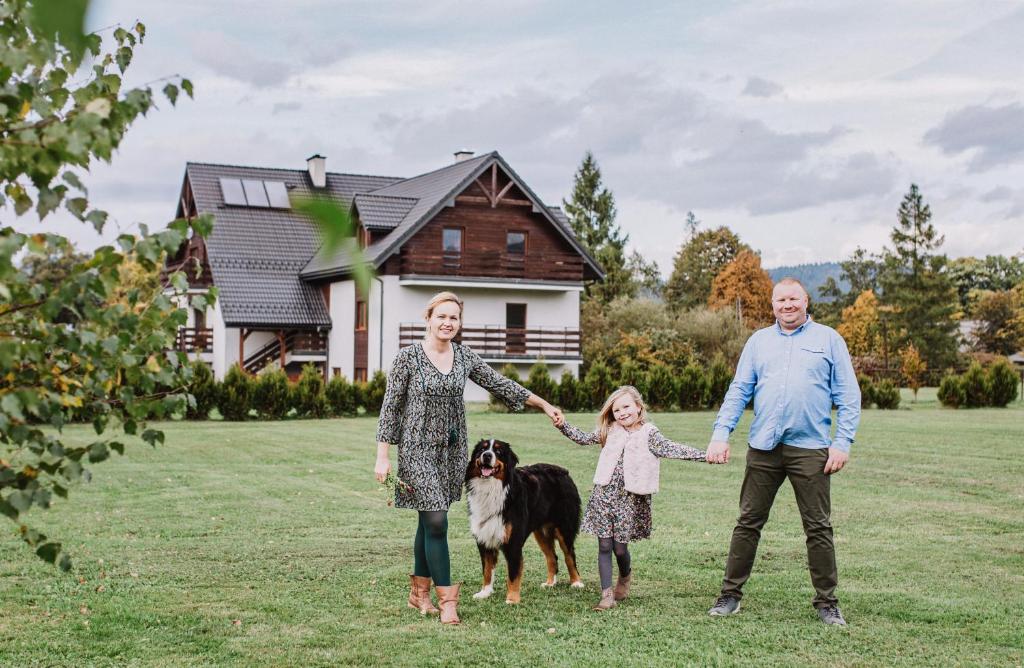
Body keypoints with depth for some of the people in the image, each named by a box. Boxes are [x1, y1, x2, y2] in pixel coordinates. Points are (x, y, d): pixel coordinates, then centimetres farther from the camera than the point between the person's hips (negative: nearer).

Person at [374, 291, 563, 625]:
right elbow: (390, 407, -7)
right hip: (418, 450, -5)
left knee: (429, 522, 12)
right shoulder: (408, 357, -8)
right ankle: (447, 599, -2)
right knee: (435, 522, -10)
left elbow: (500, 384, 12)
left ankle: (419, 591, 25)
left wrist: (544, 404, 14)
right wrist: (382, 456, -10)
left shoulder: (465, 357, 4)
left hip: (452, 451, 5)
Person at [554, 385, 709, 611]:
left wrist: (704, 455, -22)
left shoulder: (648, 433, -3)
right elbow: (584, 438, 18)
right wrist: (563, 425, 8)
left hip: (631, 498, -3)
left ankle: (625, 576, 36)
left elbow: (670, 449, -12)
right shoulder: (610, 431, 8)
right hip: (604, 494, 3)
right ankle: (607, 595, 5)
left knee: (620, 547, 3)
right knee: (604, 545, 0)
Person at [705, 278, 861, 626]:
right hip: (762, 448, 2)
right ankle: (730, 594, 15)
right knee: (748, 522, 6)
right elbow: (738, 391, 9)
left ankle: (827, 602, 15)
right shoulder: (758, 341, 13)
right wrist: (721, 434, -2)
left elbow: (848, 396, 3)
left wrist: (843, 442, -6)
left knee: (818, 528, 4)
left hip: (810, 449, -2)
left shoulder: (829, 339, 6)